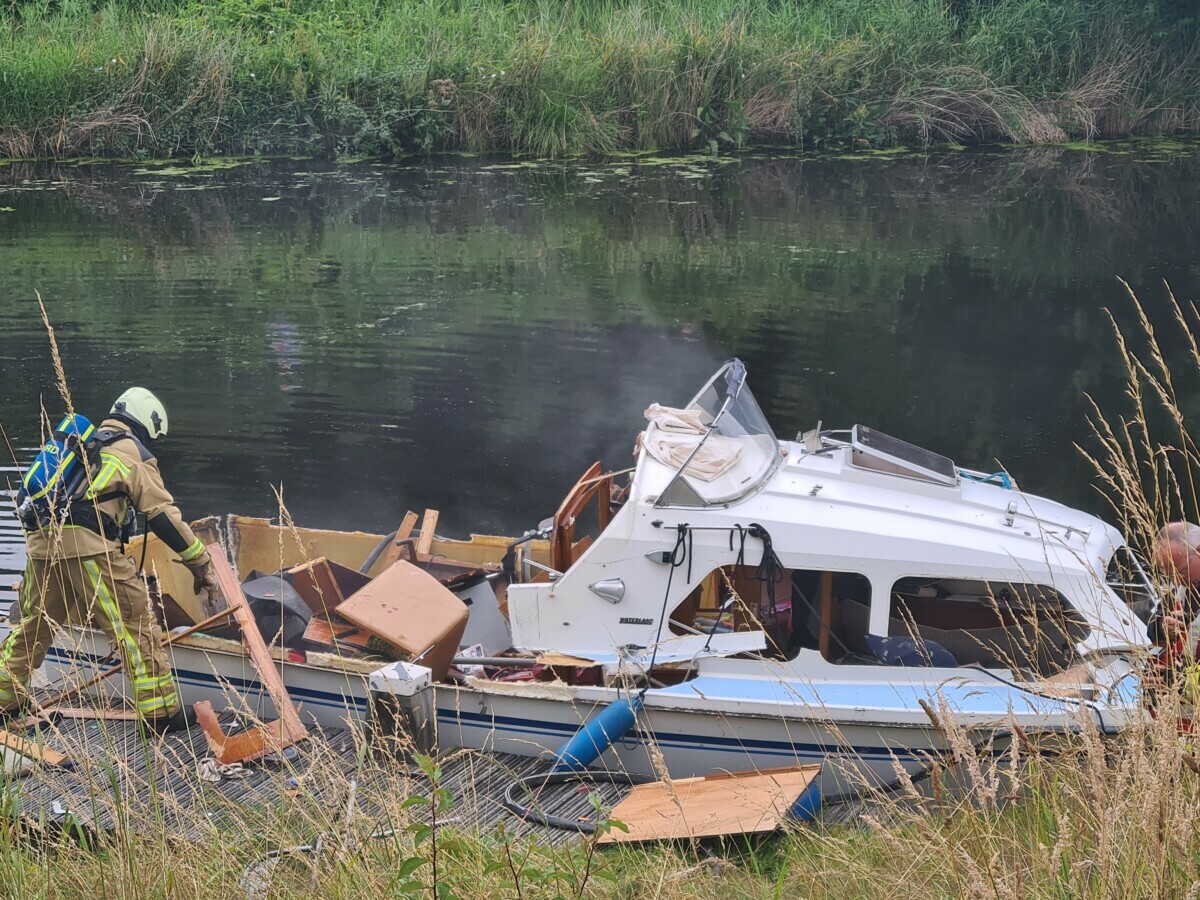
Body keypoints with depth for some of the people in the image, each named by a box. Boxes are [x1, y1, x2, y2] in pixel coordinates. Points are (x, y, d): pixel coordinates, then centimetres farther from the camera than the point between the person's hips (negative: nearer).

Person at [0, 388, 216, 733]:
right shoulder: (134, 453, 5)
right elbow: (163, 514, -1)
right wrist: (199, 562, 3)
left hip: (40, 539, 7)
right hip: (87, 545, -7)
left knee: (33, 624, 22)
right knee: (136, 624, -1)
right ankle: (161, 713, -1)